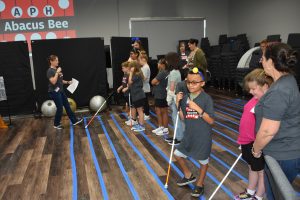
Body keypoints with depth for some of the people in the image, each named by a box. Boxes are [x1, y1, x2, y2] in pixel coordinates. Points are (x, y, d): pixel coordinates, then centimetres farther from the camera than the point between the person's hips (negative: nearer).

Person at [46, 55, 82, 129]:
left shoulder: (57, 69, 11)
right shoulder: (50, 71, -16)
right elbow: (53, 82, -27)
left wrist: (68, 82, 7)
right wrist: (57, 73, -25)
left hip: (60, 91, 9)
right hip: (54, 92, -9)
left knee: (67, 106, 12)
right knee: (59, 108, 0)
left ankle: (74, 121, 20)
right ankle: (56, 124, 17)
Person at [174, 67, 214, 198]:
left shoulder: (206, 98, -16)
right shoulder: (185, 98, -1)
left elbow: (211, 121, -18)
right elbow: (183, 117, 4)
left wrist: (198, 109, -29)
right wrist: (178, 104, -9)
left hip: (203, 137, -5)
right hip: (189, 135, 6)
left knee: (203, 161, 12)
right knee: (177, 154, 16)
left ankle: (200, 184, 37)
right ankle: (189, 176, 40)